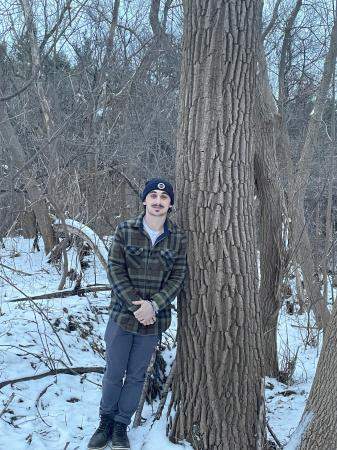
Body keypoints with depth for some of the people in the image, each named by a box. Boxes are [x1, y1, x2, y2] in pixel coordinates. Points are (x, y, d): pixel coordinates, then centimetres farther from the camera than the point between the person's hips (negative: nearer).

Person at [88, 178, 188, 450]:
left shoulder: (178, 238, -2)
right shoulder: (125, 230, -4)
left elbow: (177, 277, -2)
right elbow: (115, 270, -7)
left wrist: (153, 305, -16)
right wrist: (136, 306, -16)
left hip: (154, 319, 1)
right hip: (123, 315, -1)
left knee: (137, 376, 12)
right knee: (114, 373, 10)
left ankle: (121, 427, 27)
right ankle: (106, 422, 28)